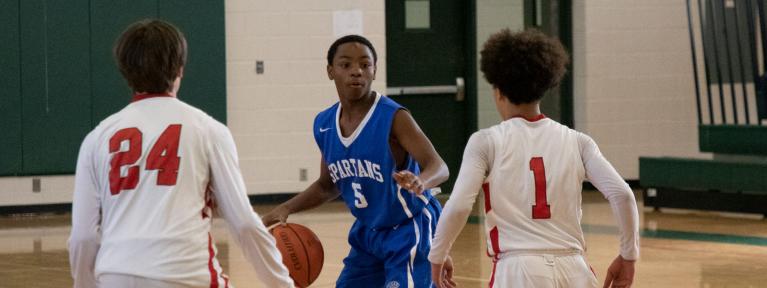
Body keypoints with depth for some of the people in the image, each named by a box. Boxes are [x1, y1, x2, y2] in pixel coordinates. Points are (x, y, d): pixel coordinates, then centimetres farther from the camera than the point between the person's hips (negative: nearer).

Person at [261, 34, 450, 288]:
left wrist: (420, 181, -53)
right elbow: (328, 185, 15)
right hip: (367, 232, 7)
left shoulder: (393, 118, -21)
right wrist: (286, 209, 1)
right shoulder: (324, 125, -1)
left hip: (409, 231, -7)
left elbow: (439, 167, -30)